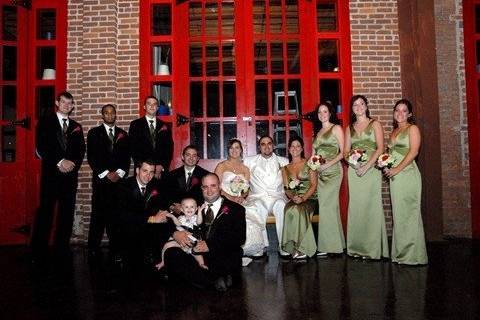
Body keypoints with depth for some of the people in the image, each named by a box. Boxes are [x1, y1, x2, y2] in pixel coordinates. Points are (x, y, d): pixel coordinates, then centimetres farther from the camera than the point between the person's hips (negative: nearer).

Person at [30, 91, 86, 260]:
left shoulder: (76, 127, 17)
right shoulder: (45, 122, 6)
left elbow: (81, 151, 10)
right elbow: (41, 147, -5)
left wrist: (72, 163, -8)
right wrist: (60, 162, -12)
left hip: (70, 174, 3)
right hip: (51, 173, -3)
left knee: (67, 212, 3)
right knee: (45, 210, -4)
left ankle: (62, 249, 12)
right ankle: (39, 251, 5)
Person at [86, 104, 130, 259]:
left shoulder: (122, 134, 16)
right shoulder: (94, 133, 8)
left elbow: (126, 157, 11)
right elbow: (91, 157, 1)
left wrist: (119, 173, -4)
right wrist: (106, 174, -7)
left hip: (119, 179, 2)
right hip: (101, 179, -2)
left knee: (116, 214, -2)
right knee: (98, 215, -4)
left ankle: (115, 248, 4)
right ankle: (93, 250, 3)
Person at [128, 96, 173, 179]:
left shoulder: (165, 126, 11)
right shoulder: (135, 125, 6)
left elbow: (169, 148, 7)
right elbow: (133, 148, 0)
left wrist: (162, 166, -5)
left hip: (162, 170, 1)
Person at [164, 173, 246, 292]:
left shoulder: (235, 209, 11)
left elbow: (239, 238, -3)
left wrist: (210, 245, -15)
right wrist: (175, 233, -12)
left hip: (222, 258, -4)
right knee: (171, 253, -24)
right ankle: (215, 280, -21)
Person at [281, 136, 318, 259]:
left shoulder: (309, 164, 7)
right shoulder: (285, 168, 17)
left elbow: (314, 185, -1)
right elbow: (287, 188, 9)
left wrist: (303, 198, -17)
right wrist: (293, 197, -13)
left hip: (309, 199, -2)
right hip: (293, 200, 2)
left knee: (298, 210, -35)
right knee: (290, 210, -33)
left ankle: (301, 247, -24)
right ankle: (295, 247, -25)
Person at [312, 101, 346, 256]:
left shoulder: (336, 128, 3)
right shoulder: (318, 132, 21)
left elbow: (343, 152, -5)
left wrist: (328, 164, -14)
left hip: (333, 170, -6)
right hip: (320, 173, 6)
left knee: (327, 206, -10)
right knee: (328, 206, 6)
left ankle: (329, 246, -3)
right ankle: (334, 243, 12)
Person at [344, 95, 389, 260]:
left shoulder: (375, 124, 6)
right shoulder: (349, 128, 16)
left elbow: (380, 149, -4)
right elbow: (346, 151, 12)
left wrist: (366, 166, -14)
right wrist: (352, 161, -9)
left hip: (371, 169, -3)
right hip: (354, 171, 3)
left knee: (371, 206, -5)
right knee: (356, 207, 2)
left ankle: (373, 248, 3)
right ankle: (357, 247, 10)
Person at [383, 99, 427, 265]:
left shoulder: (412, 128, 0)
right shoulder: (394, 131, 20)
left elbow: (413, 152, -11)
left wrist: (397, 169, -16)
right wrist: (386, 166, 2)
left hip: (407, 174, -7)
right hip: (394, 176, 7)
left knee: (408, 212, -4)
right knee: (398, 213, 8)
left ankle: (413, 254, 4)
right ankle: (401, 254, 15)